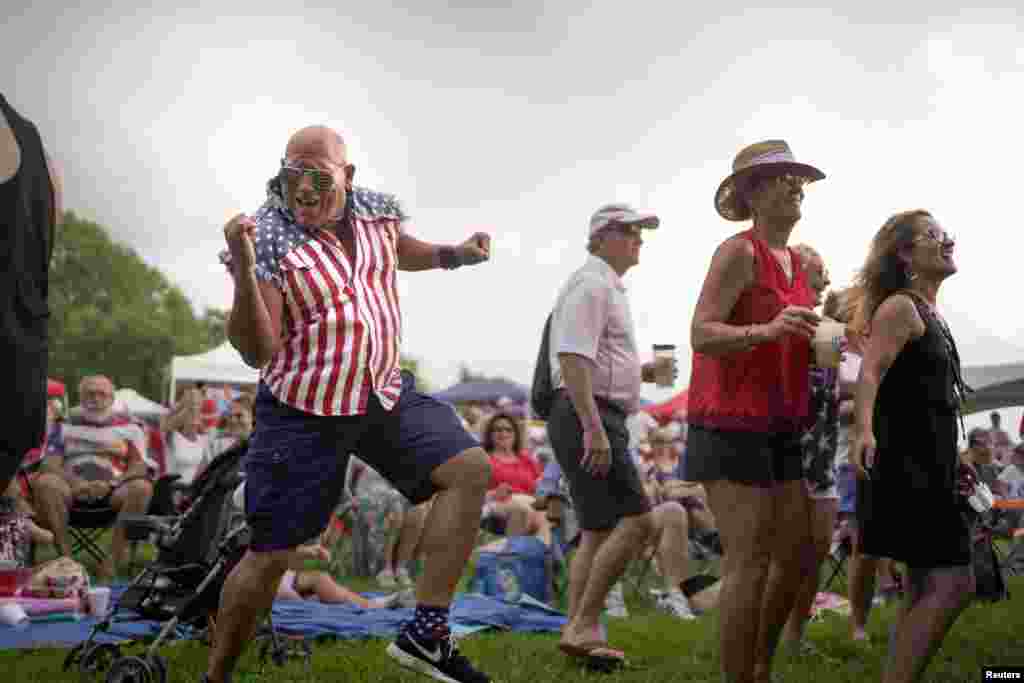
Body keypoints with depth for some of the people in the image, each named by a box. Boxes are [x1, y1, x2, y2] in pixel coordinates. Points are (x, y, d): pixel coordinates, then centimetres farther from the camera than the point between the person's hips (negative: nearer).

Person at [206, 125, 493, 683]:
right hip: (303, 412, -5)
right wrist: (243, 271, -35)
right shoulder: (267, 238, -17)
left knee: (470, 470, -10)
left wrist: (454, 255, 7)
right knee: (270, 555, -2)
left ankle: (425, 632, -7)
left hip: (386, 393, 5)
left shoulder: (377, 210, -1)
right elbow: (257, 353, -22)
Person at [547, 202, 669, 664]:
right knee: (635, 520, -14)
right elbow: (572, 359, -22)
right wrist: (594, 429, -28)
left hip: (595, 420, 11)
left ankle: (579, 633, 12)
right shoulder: (592, 284, -10)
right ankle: (583, 627, -11)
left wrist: (640, 372, 16)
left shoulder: (609, 288, 23)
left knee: (598, 530, 10)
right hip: (588, 417, -11)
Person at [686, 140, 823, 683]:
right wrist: (768, 330, -34)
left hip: (777, 427, 9)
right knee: (749, 561, -9)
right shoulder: (739, 252, -11)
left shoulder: (794, 262, 15)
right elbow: (702, 336, -19)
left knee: (796, 555, 11)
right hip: (731, 423, -9)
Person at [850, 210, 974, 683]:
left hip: (928, 465, 10)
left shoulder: (929, 314, 19)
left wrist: (951, 464, 30)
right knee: (953, 583, -15)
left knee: (924, 588, 11)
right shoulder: (900, 307, -10)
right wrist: (865, 431, -43)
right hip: (906, 462, -10)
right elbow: (870, 373, -25)